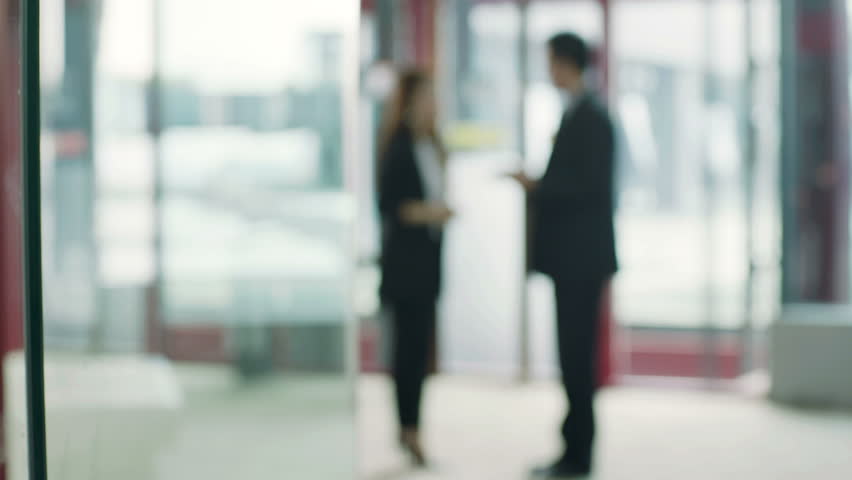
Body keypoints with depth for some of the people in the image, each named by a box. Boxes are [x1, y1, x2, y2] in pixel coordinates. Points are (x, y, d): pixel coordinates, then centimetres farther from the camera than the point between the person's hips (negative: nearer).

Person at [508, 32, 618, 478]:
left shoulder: (590, 117, -14)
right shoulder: (578, 113, 15)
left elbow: (590, 186, -20)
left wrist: (536, 187, -13)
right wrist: (538, 187, 6)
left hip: (582, 256, -10)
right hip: (572, 256, 10)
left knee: (577, 355, -5)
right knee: (573, 356, 11)